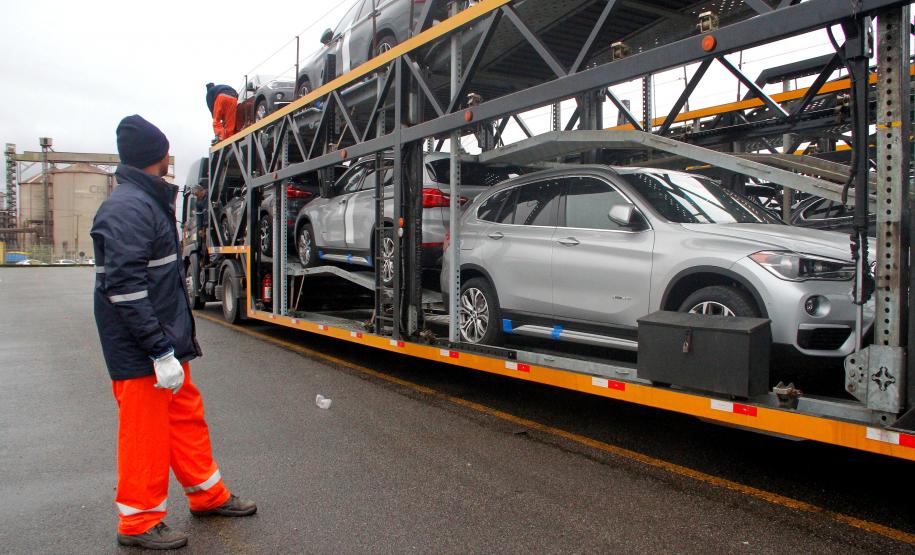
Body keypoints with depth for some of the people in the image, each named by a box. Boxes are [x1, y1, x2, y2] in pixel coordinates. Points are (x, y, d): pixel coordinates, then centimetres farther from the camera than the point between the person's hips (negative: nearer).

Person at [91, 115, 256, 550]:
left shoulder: (151, 201, 15)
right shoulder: (129, 208, -18)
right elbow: (124, 288, -25)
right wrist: (161, 352, -26)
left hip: (167, 340, 10)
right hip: (141, 352, -10)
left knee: (186, 417, 17)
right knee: (146, 432, 2)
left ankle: (208, 495, 31)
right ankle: (139, 522, 18)